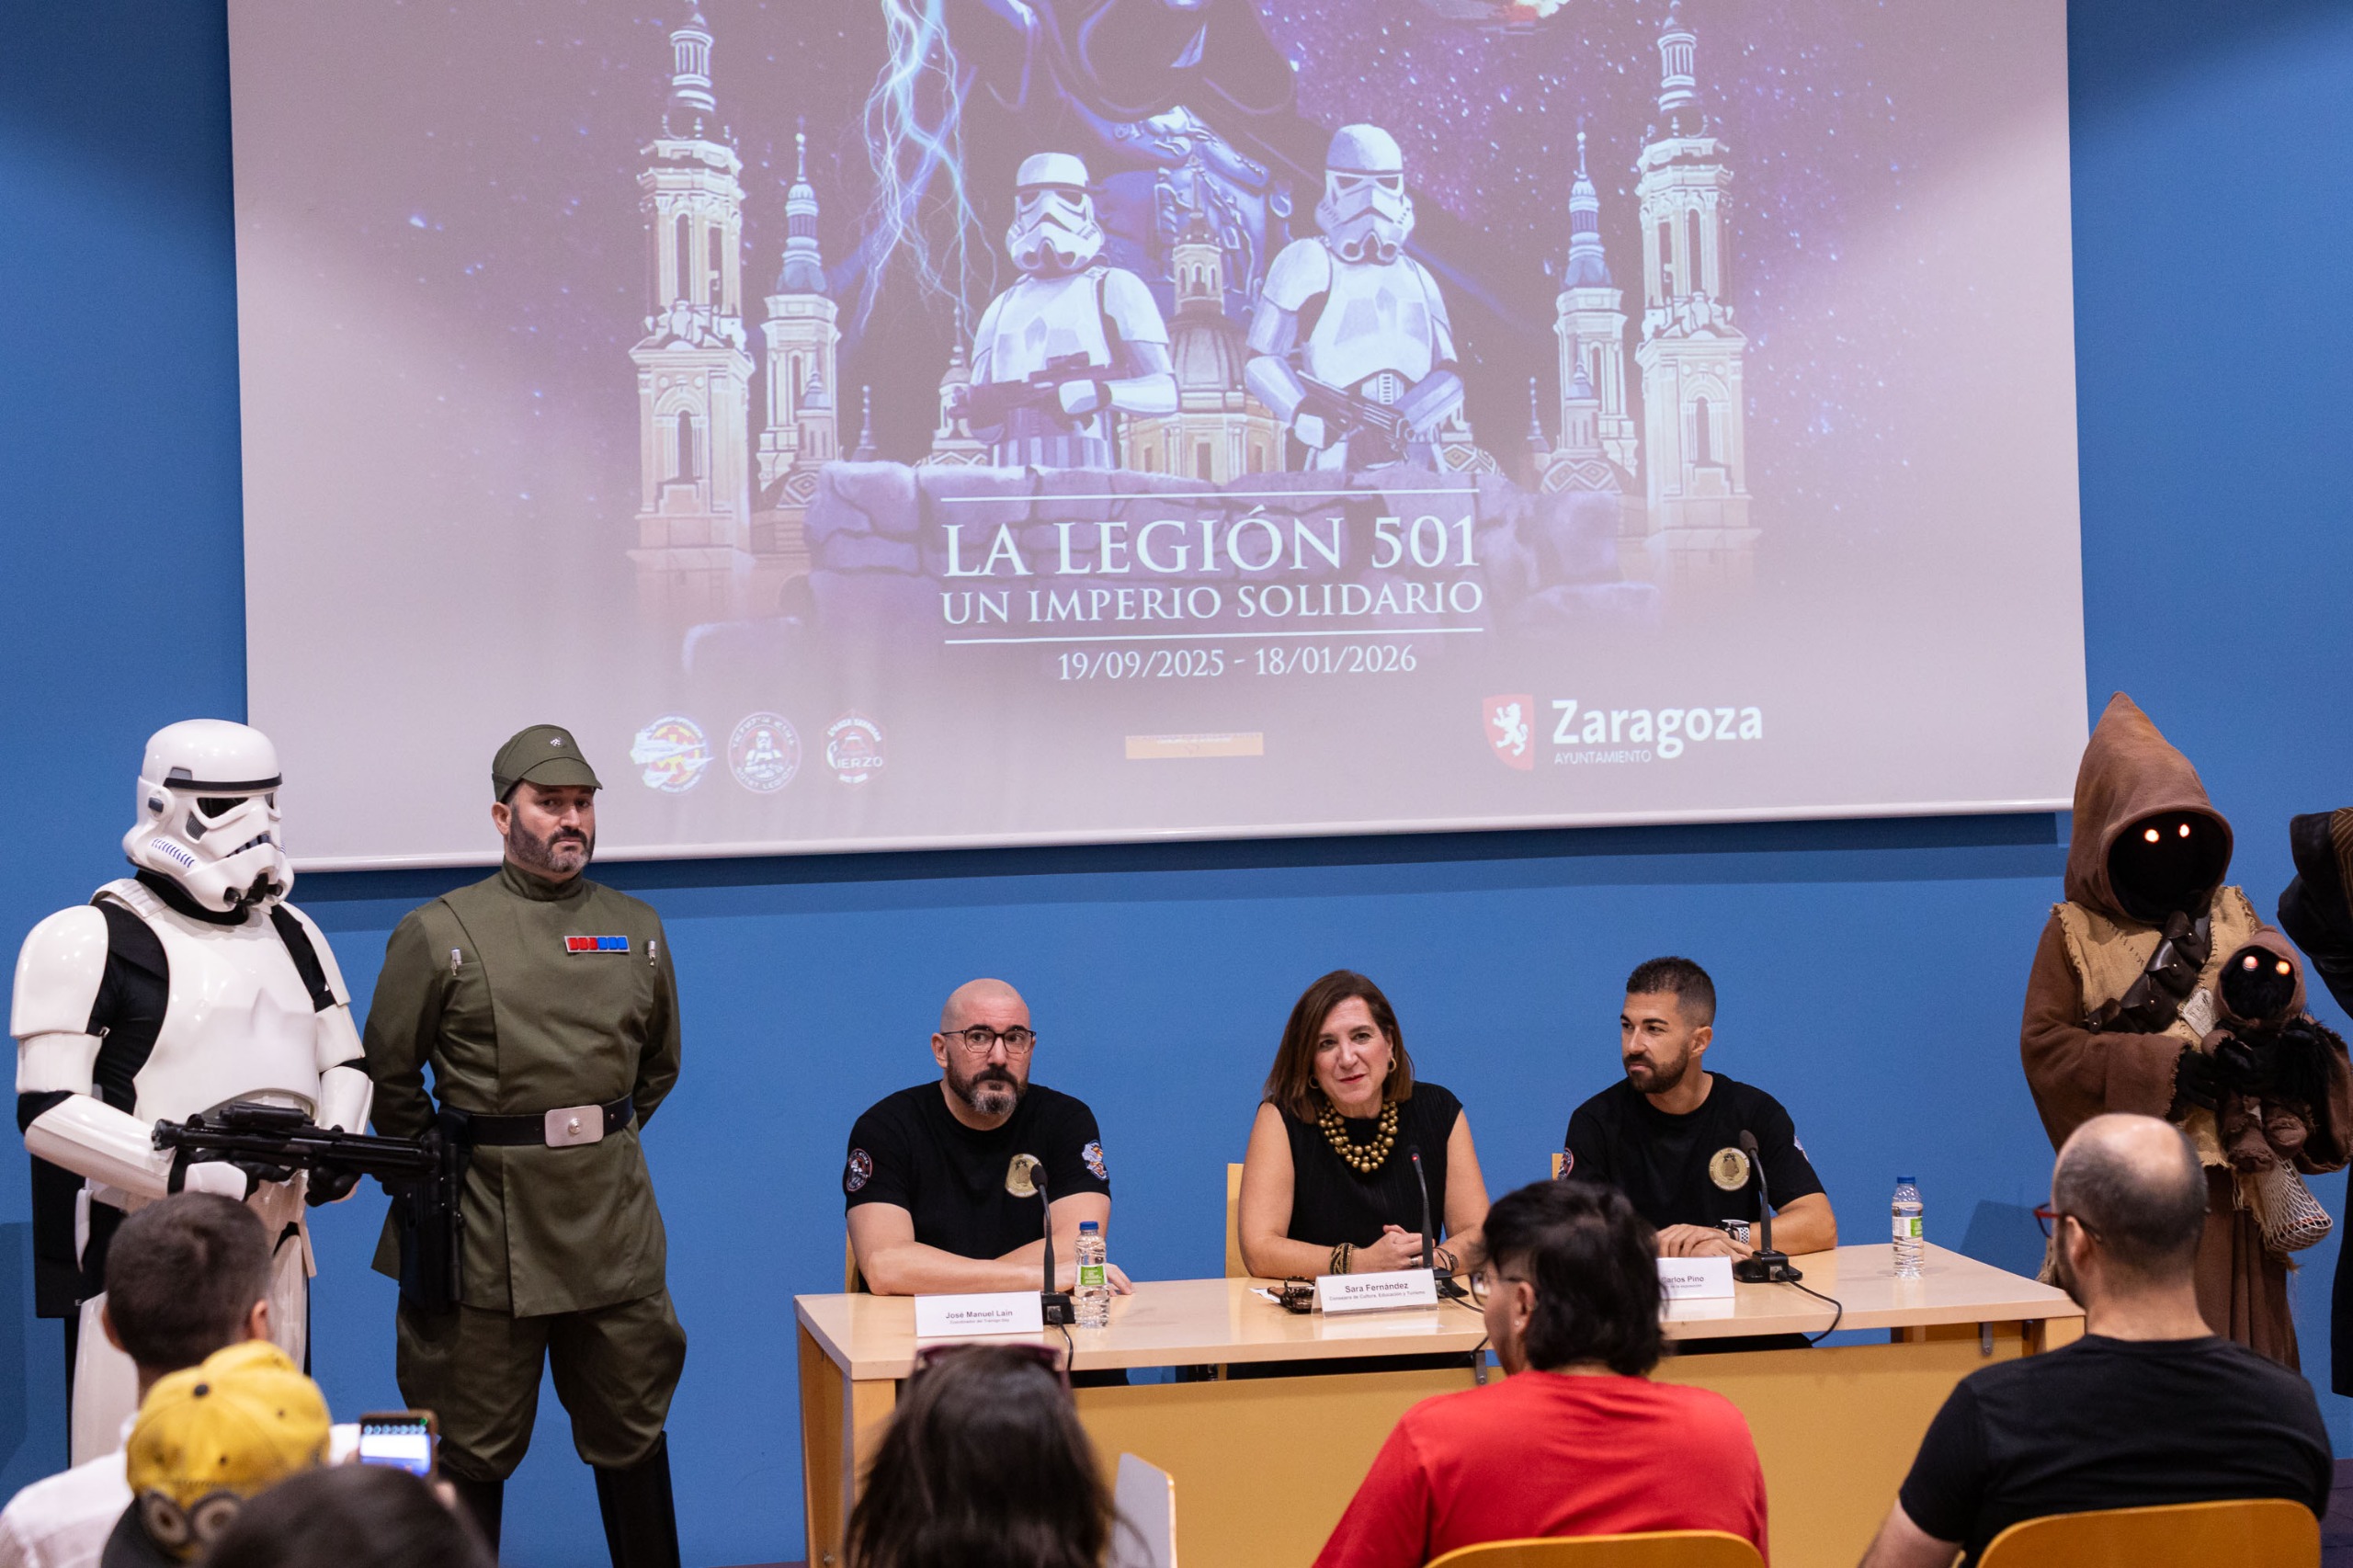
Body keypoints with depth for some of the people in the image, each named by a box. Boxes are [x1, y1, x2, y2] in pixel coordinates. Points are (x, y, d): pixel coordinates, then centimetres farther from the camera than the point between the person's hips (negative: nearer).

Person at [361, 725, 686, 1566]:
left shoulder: (638, 930, 7)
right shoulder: (440, 934, -5)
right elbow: (388, 1075, 2)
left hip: (614, 1216, 4)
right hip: (487, 1231, -4)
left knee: (631, 1434, 12)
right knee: (473, 1449, 5)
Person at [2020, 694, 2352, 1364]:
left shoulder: (2235, 920, 14)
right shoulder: (2075, 935, 3)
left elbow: (2288, 1017, 10)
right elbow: (2045, 1046, -9)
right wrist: (2176, 1065, -18)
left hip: (2233, 1197, 4)